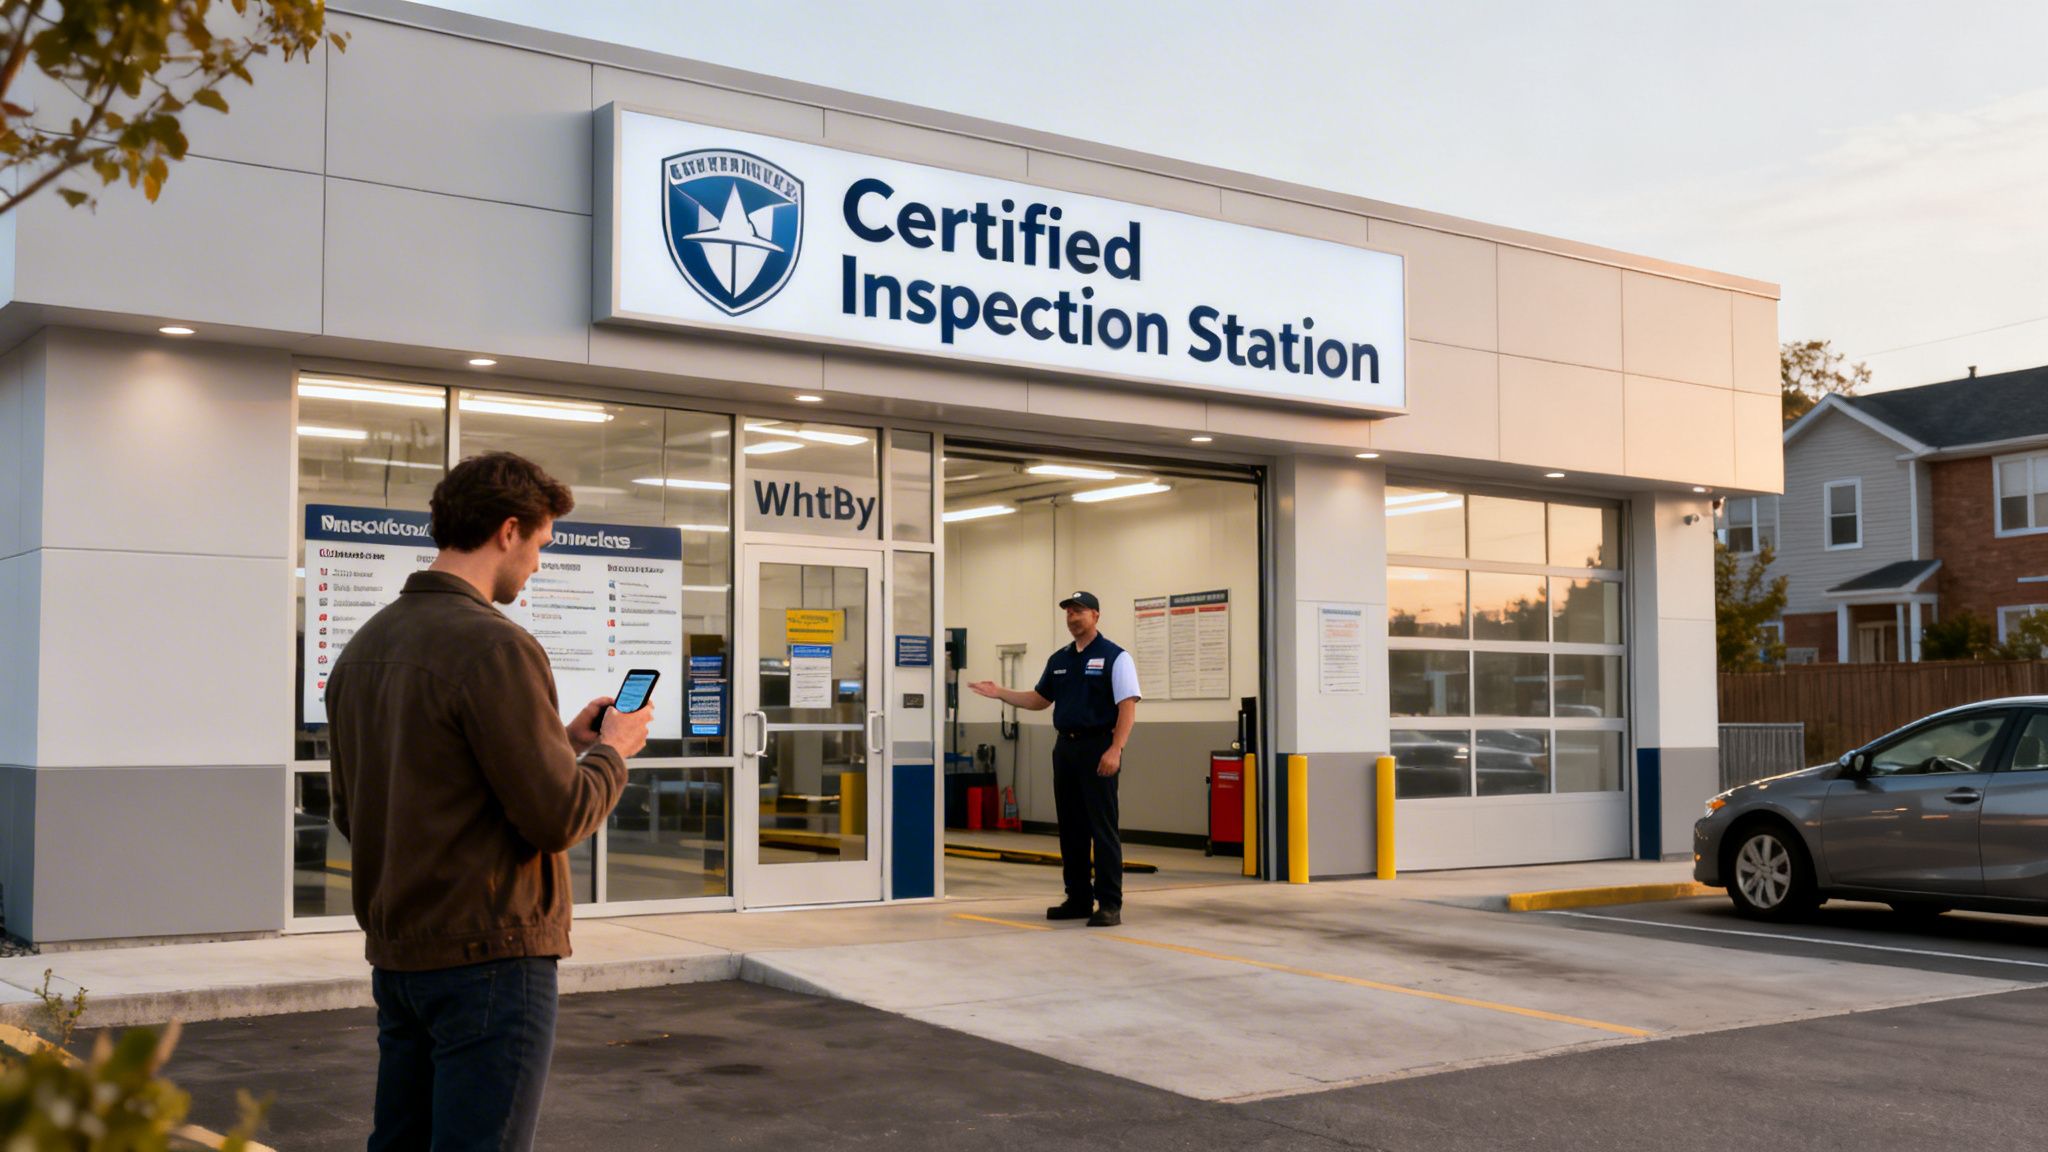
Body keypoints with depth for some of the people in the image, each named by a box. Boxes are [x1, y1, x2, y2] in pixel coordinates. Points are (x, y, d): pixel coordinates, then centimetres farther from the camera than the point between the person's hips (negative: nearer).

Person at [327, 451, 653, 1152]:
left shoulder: (364, 646, 9)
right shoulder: (495, 647, -18)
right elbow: (558, 816, -19)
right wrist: (612, 751, 3)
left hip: (395, 954, 9)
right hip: (488, 956, -8)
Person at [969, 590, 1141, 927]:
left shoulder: (1114, 657, -6)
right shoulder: (1059, 660, 14)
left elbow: (1127, 706, -13)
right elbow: (1040, 700, 22)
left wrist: (1115, 749, -23)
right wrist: (1000, 693, 10)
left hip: (1098, 747, -7)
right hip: (1065, 747, 7)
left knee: (1102, 829, -7)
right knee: (1071, 829, 9)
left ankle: (1110, 904, -4)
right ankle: (1078, 899, 17)